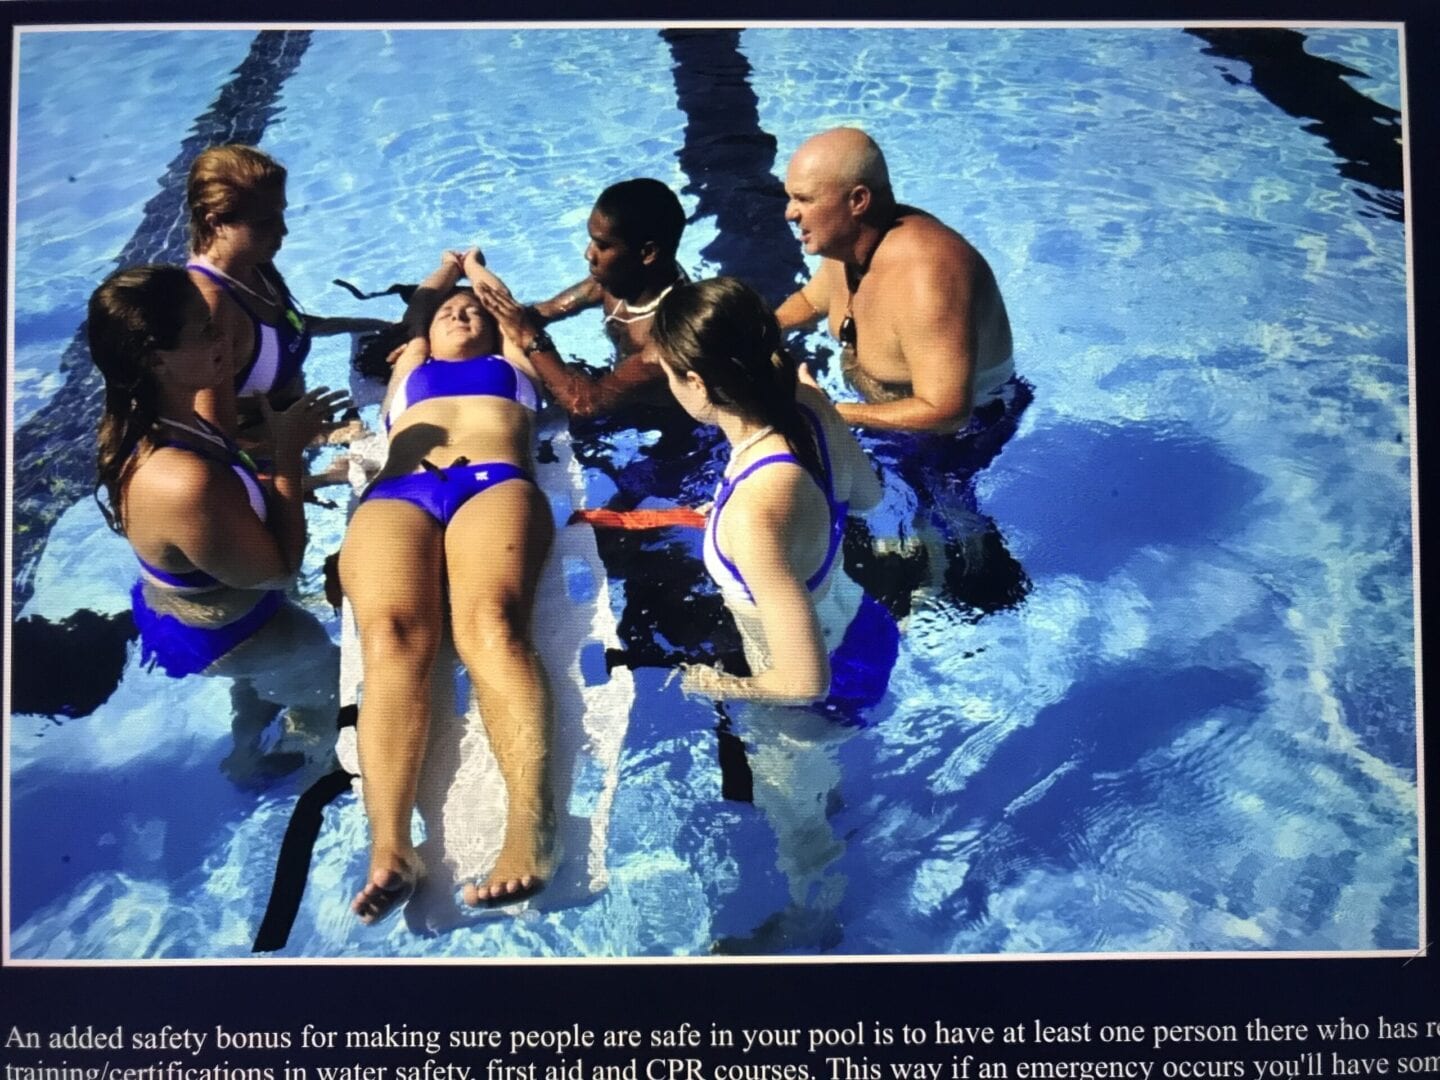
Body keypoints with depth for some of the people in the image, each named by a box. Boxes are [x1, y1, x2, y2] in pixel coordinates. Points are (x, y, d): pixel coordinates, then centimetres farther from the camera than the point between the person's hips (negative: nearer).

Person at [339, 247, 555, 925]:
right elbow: (415, 309, 51)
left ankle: (531, 823, -51)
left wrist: (476, 266, 66)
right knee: (391, 638, -29)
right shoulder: (409, 369, 41)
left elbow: (508, 306, 47)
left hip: (495, 484, -1)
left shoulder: (511, 363, 37)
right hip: (395, 498, 2)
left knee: (493, 625, -33)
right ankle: (390, 847, -47)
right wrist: (447, 266, 69)